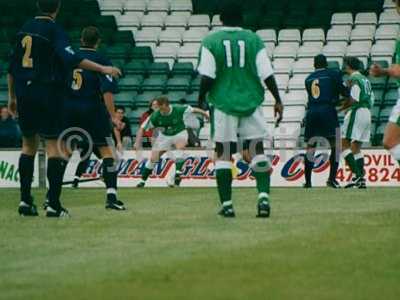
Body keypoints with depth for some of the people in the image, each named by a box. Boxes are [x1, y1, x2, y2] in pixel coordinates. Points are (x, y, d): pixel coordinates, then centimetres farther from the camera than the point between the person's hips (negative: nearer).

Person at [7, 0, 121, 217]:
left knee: (28, 143, 15)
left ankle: (25, 200, 10)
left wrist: (12, 97, 23)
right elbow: (71, 59, -24)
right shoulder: (54, 30, -8)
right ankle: (53, 204, -10)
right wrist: (102, 69, -25)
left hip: (24, 94, 6)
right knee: (54, 144, -4)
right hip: (47, 94, -6)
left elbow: (12, 67, 15)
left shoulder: (25, 29, 11)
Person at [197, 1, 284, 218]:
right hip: (251, 103, 1)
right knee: (257, 149, 5)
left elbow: (207, 77, -8)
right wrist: (278, 100, 7)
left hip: (223, 103, -1)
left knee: (223, 153, 4)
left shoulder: (211, 42, -3)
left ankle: (227, 205, 3)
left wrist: (201, 99, 7)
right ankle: (263, 197, -12)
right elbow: (267, 74, -2)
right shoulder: (254, 40, 1)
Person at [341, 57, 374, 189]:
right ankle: (361, 180, 6)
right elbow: (371, 99, 19)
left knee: (344, 144, -8)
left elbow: (354, 99, -19)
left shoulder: (354, 79, -8)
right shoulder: (365, 79, 18)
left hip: (357, 112, -9)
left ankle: (357, 174, -21)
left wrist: (341, 108, -8)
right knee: (356, 147, 12)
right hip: (367, 113, 9)